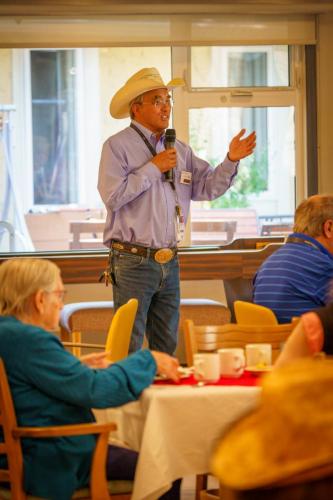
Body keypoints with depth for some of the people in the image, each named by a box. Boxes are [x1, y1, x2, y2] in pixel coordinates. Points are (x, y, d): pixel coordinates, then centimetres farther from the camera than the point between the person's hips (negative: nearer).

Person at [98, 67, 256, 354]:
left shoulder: (179, 149, 13)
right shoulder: (117, 146, -6)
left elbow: (208, 188, 12)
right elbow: (113, 196, -18)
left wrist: (231, 160, -3)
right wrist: (153, 168, -13)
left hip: (169, 263, 6)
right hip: (133, 262, -6)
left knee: (166, 346, 13)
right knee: (129, 348, -4)